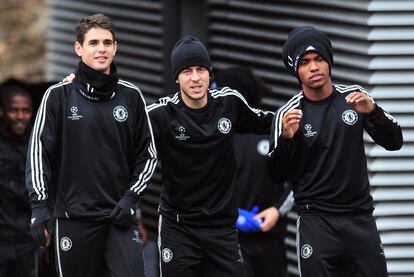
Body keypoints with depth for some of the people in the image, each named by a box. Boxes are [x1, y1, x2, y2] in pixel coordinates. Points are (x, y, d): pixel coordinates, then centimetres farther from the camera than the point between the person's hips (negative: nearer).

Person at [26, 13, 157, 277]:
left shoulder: (131, 95, 7)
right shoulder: (58, 95, 1)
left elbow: (148, 154, 12)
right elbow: (38, 152, 0)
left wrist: (131, 197, 0)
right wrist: (39, 206, -9)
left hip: (120, 216, 1)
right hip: (73, 217, -1)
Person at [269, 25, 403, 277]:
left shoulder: (354, 98, 3)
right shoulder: (289, 114, -3)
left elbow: (394, 142, 0)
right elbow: (278, 174, -3)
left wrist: (373, 112, -17)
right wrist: (286, 139, -21)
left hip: (361, 218, 2)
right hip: (317, 221, -2)